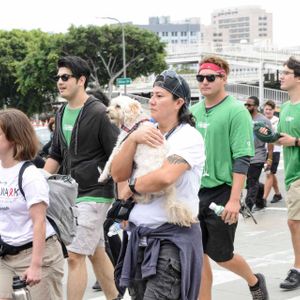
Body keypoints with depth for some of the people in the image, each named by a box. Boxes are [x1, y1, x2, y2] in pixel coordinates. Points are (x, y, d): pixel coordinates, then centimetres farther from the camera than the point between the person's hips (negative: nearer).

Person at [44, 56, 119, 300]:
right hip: (70, 194, 7)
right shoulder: (61, 114, 10)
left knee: (75, 255, -11)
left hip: (94, 195, -7)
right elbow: (56, 155, 18)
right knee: (96, 252, 15)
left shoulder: (99, 113, -12)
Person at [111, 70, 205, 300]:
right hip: (140, 235, 7)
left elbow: (165, 177, -26)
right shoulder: (147, 133, 12)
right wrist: (133, 139, -9)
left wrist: (131, 187, -9)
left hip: (173, 237, -7)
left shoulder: (189, 137, -9)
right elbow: (118, 174, 4)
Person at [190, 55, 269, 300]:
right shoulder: (194, 111, 9)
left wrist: (234, 199, -21)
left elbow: (242, 159, -14)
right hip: (194, 192, 6)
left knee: (220, 254, 5)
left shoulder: (236, 111, -10)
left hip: (221, 192, -5)